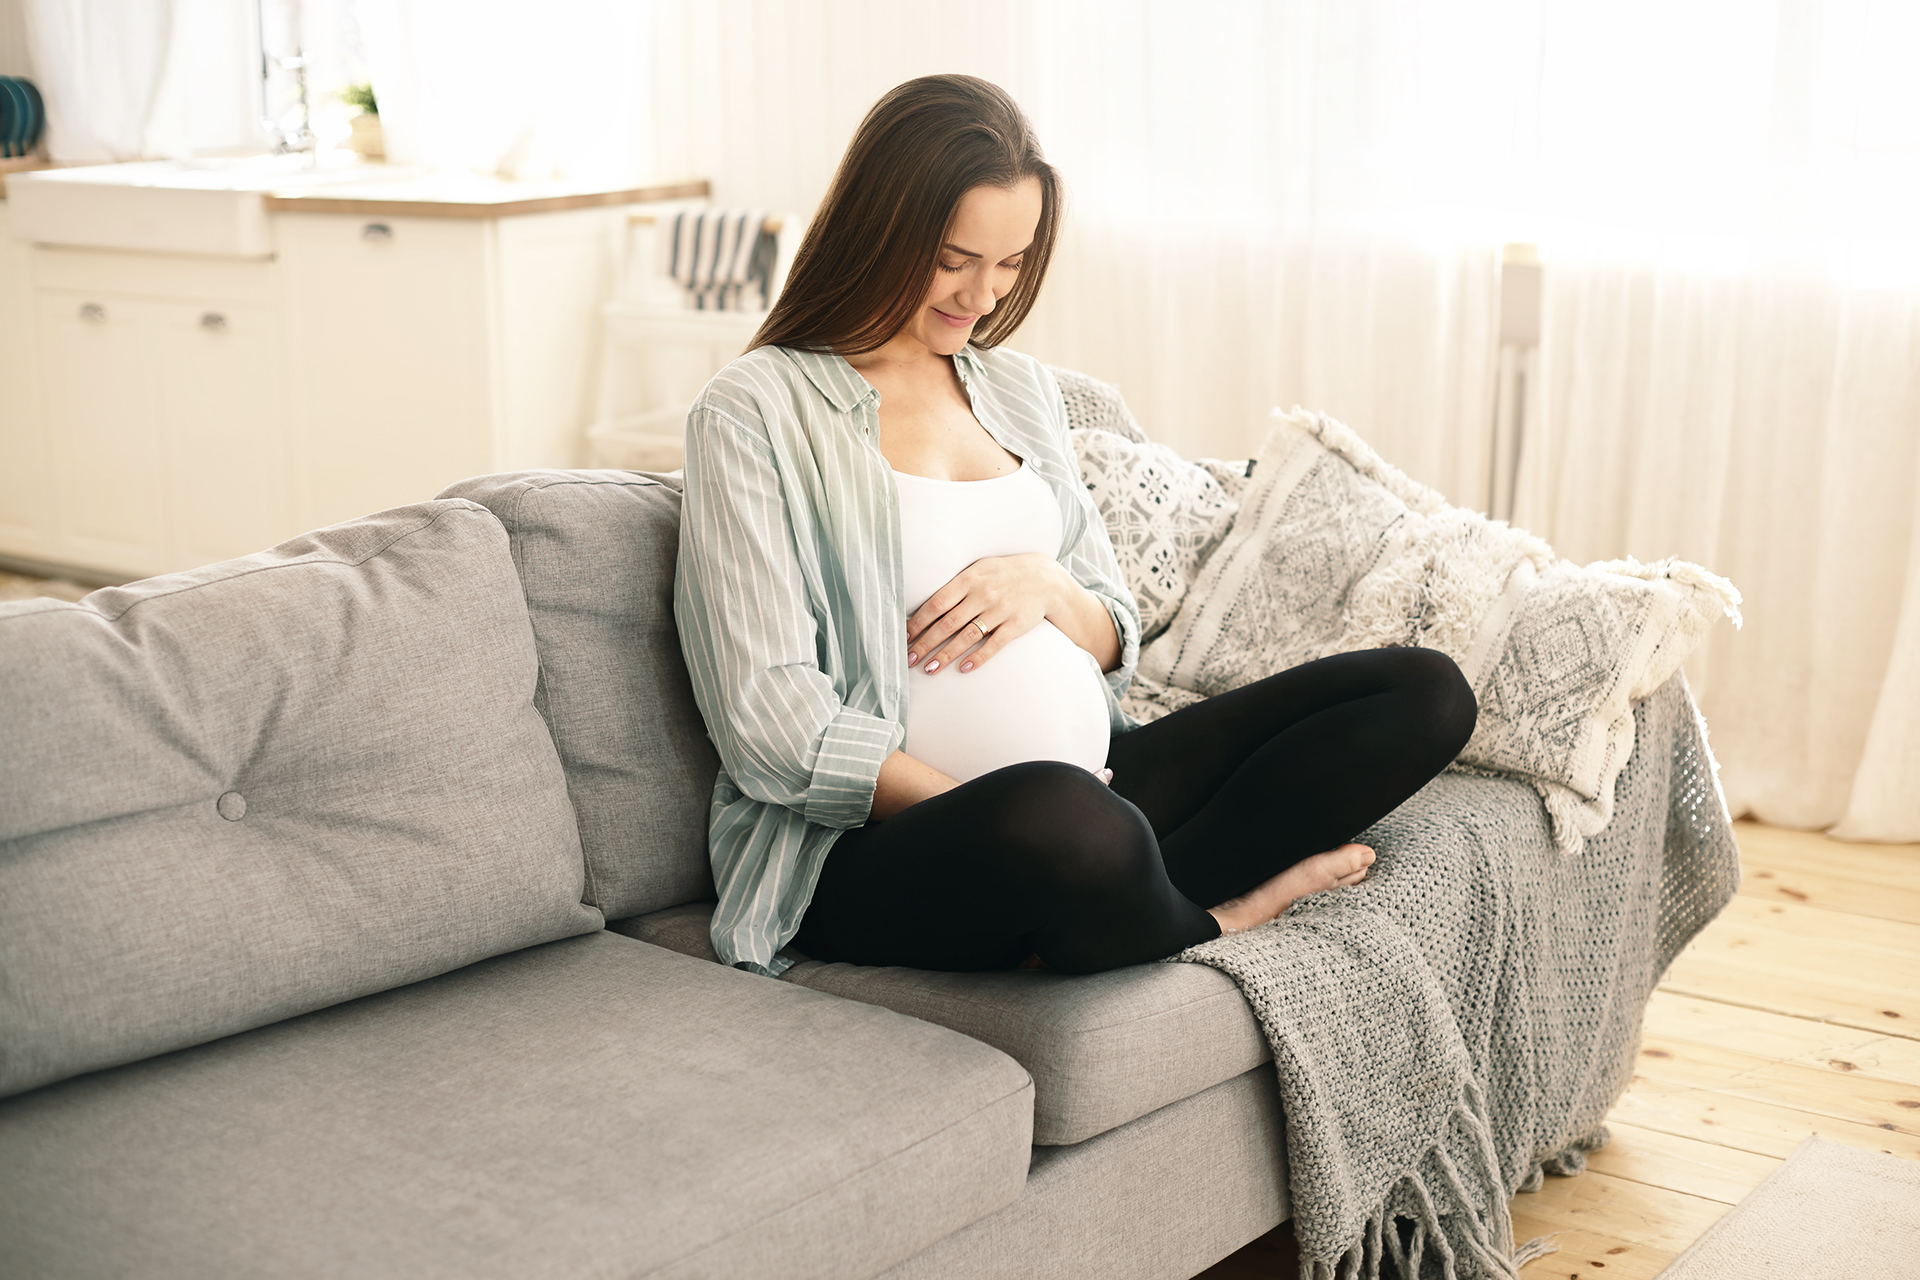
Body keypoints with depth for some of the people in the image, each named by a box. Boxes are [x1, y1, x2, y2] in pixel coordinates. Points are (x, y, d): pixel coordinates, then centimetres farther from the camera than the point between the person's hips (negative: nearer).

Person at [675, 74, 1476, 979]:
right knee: (1070, 819, -42)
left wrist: (1045, 586, -4)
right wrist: (1008, 824, -19)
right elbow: (773, 724, -11)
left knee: (1426, 694, -2)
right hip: (875, 843, -7)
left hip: (1098, 786, 8)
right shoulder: (751, 414, -2)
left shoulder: (1021, 391, 19)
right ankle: (1212, 922, -7)